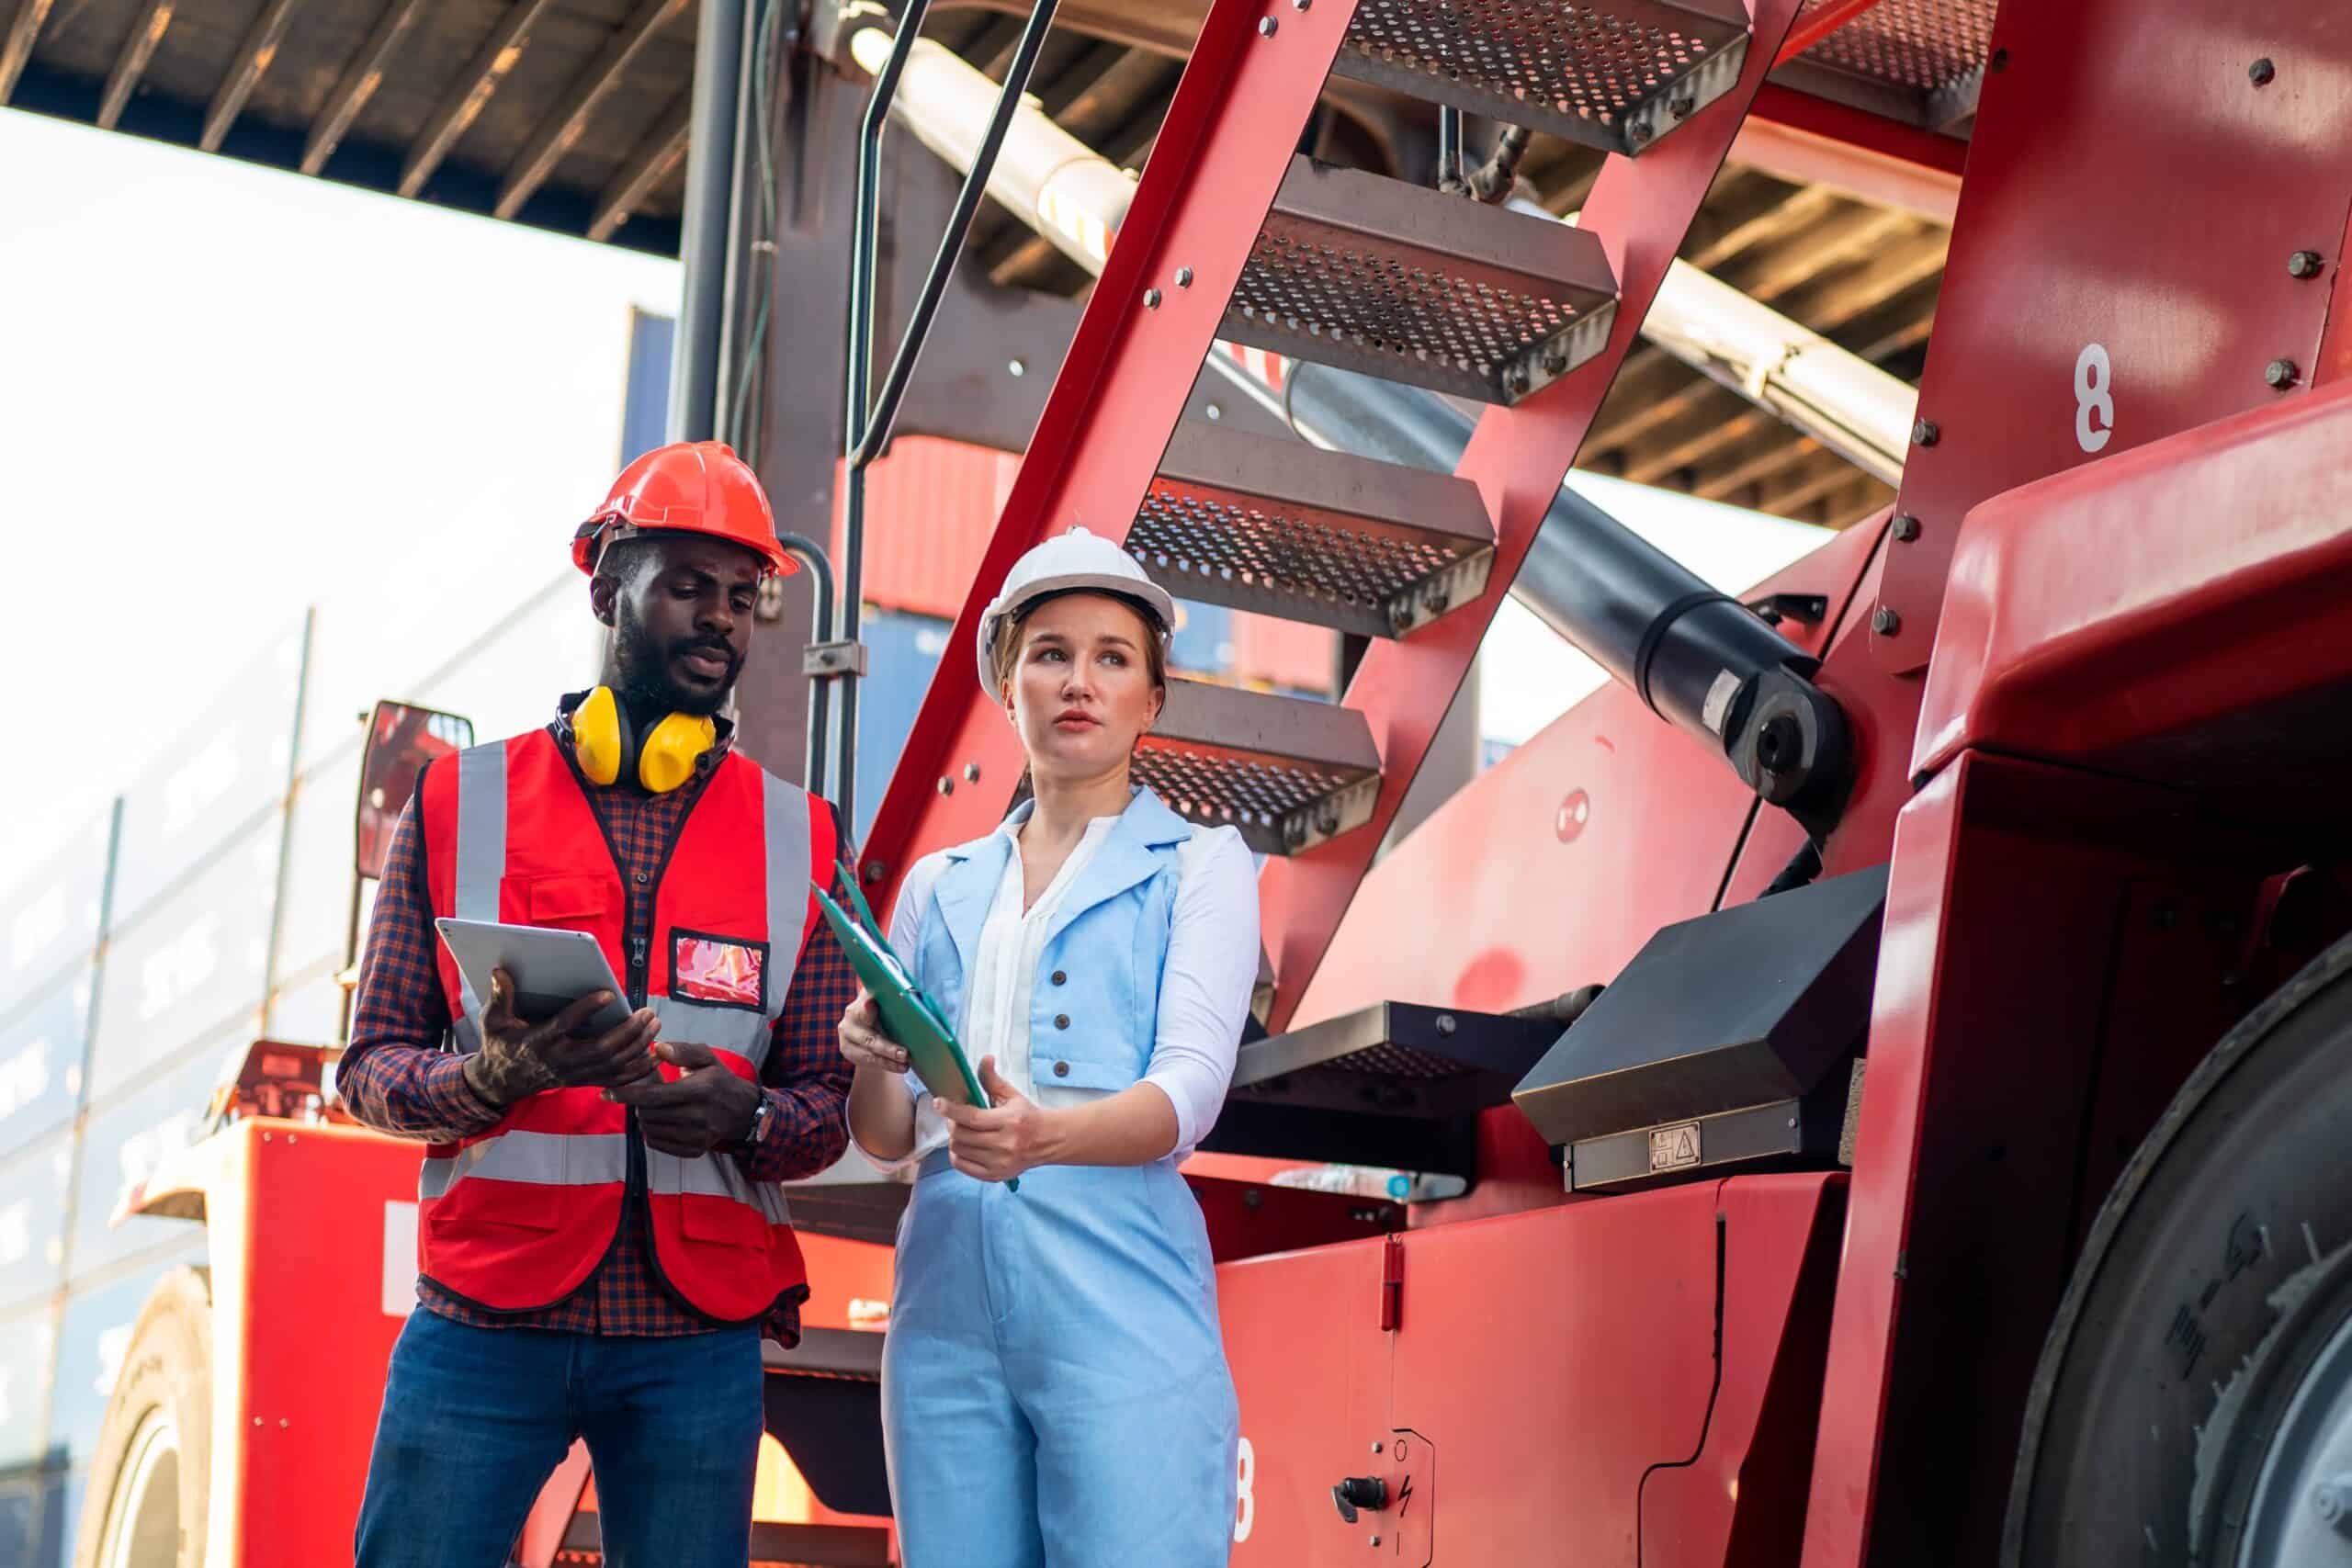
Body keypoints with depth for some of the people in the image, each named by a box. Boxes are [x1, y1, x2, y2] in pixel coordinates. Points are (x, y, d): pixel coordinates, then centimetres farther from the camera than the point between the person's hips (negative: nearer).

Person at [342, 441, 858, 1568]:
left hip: (699, 1339, 1)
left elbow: (825, 1107, 9)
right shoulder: (460, 801, 6)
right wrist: (498, 1073, -18)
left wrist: (739, 1116, -14)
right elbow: (371, 1069, 4)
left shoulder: (796, 839, 10)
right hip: (481, 1325, -1)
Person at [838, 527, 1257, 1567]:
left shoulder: (1199, 864, 8)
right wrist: (871, 1063, -8)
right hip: (947, 1289, 4)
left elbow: (1189, 1091, -7)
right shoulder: (939, 886, 19)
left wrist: (1047, 1137, -27)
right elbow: (885, 1140, 16)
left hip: (1119, 1294, -3)